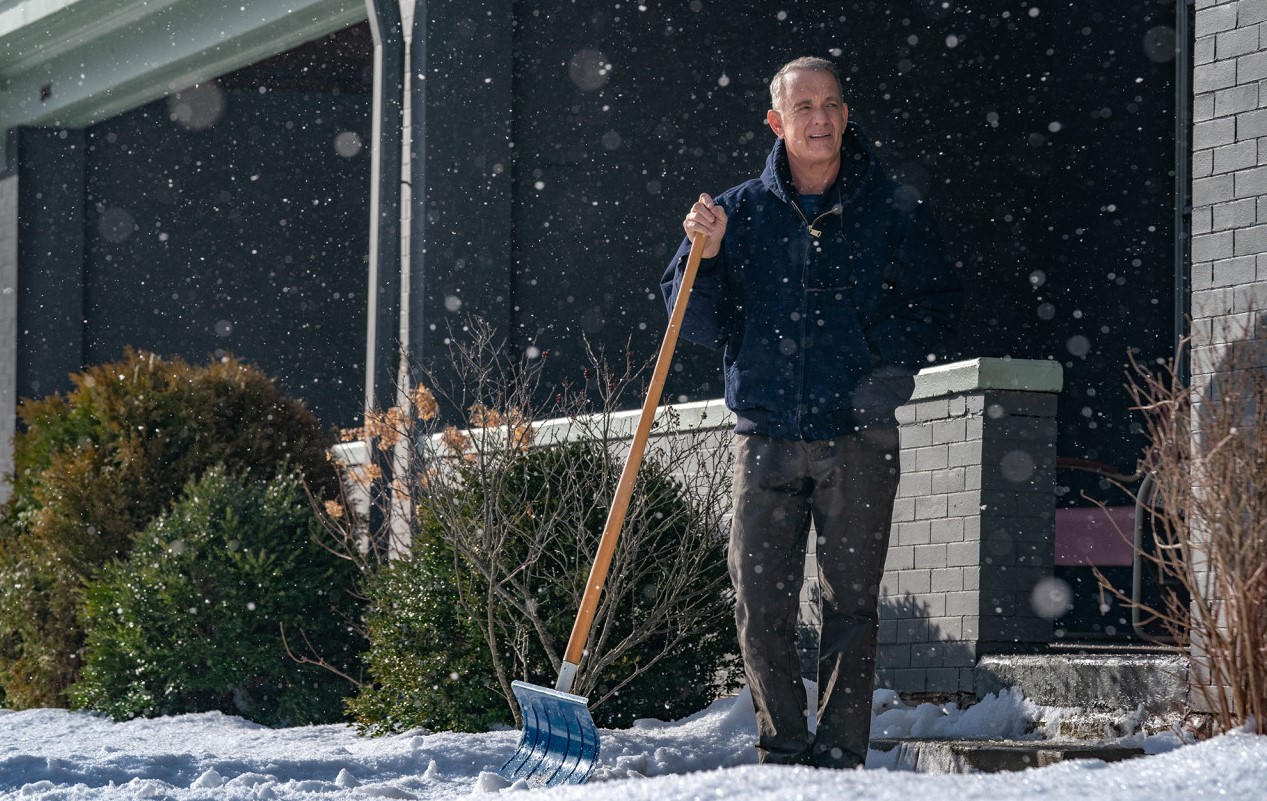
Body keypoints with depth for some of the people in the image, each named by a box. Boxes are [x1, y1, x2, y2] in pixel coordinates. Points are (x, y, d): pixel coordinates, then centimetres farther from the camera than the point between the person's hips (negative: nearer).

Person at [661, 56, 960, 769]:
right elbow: (702, 328, 9)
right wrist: (705, 257, -7)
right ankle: (784, 751, 9)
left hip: (859, 436, -1)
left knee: (851, 602, -1)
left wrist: (876, 357, -9)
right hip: (767, 436, 1)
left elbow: (936, 310, 6)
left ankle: (841, 753, 4)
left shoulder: (895, 212, 5)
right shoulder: (740, 212, 9)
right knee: (761, 603, -2)